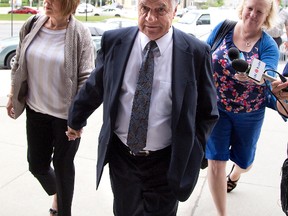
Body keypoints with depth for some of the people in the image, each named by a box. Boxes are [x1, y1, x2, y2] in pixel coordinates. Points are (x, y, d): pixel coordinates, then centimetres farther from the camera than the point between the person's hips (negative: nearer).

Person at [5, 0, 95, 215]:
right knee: (37, 164, 14)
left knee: (63, 165, 11)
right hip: (36, 111, 4)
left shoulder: (80, 34, -14)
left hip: (66, 115, -4)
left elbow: (86, 78, -13)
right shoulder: (31, 26, -1)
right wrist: (13, 96, 12)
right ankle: (56, 193, 47)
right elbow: (19, 65, 11)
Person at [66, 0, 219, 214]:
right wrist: (76, 120, 21)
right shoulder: (114, 41, -6)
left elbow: (207, 112, -3)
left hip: (166, 163, -2)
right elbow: (94, 88, 9)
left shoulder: (196, 52, -13)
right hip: (121, 156, 2)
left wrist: (190, 157, -6)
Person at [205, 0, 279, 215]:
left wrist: (251, 76, -48)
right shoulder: (223, 28, -6)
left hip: (249, 114, 1)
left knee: (244, 161, 19)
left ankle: (234, 174, 58)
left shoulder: (269, 45, -9)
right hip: (216, 108, 0)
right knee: (215, 162, -5)